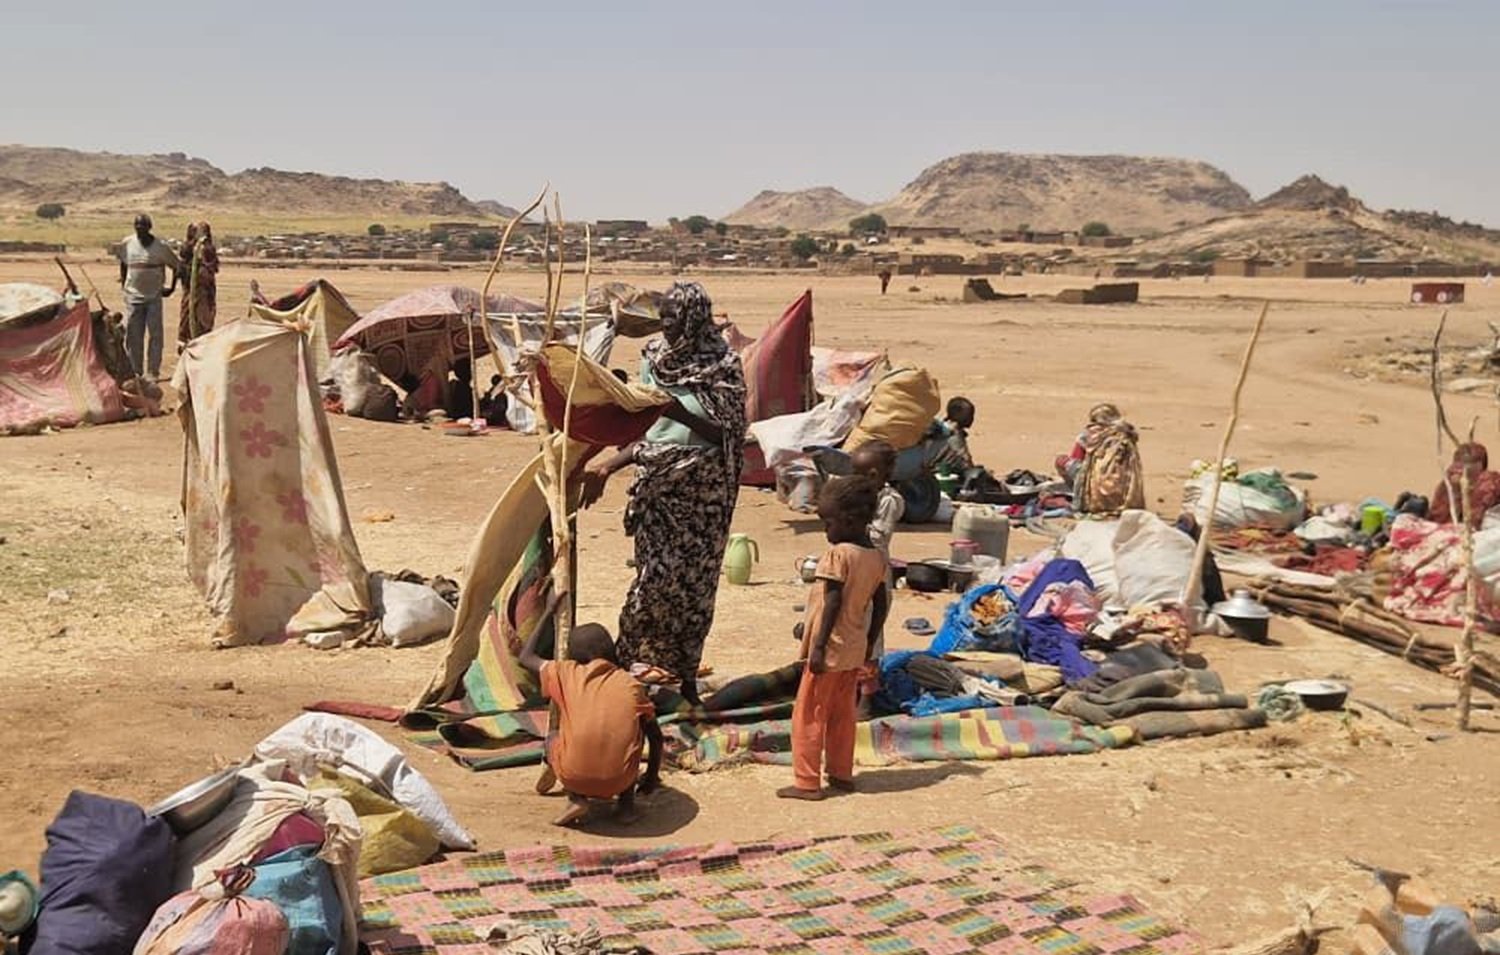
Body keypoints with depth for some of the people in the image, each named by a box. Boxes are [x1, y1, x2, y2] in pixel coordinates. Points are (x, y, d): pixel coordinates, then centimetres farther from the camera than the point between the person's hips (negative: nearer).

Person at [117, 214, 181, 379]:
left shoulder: (161, 246, -5)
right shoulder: (127, 244, 2)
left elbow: (177, 265, 5)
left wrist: (172, 288, 3)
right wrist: (123, 283, 14)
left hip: (154, 296, -2)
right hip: (133, 296, 2)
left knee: (154, 334, -4)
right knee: (132, 335, 3)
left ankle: (153, 372, 2)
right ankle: (135, 372, 14)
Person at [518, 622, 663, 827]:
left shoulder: (566, 673, 9)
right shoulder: (631, 685, 11)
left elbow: (526, 657, 27)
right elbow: (655, 736, 16)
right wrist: (652, 777, 30)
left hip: (574, 778, -1)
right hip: (619, 781, 1)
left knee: (552, 737, 31)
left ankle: (576, 799, 9)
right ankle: (627, 804, 18)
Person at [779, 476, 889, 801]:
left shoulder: (838, 554, -16)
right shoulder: (877, 559, 7)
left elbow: (833, 602, -20)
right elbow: (881, 606, 11)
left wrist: (818, 647, -19)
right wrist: (869, 647, 19)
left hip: (830, 649, -8)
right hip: (856, 650, 8)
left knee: (808, 715, 0)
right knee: (842, 715, 17)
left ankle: (807, 782, 2)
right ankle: (841, 775, 24)